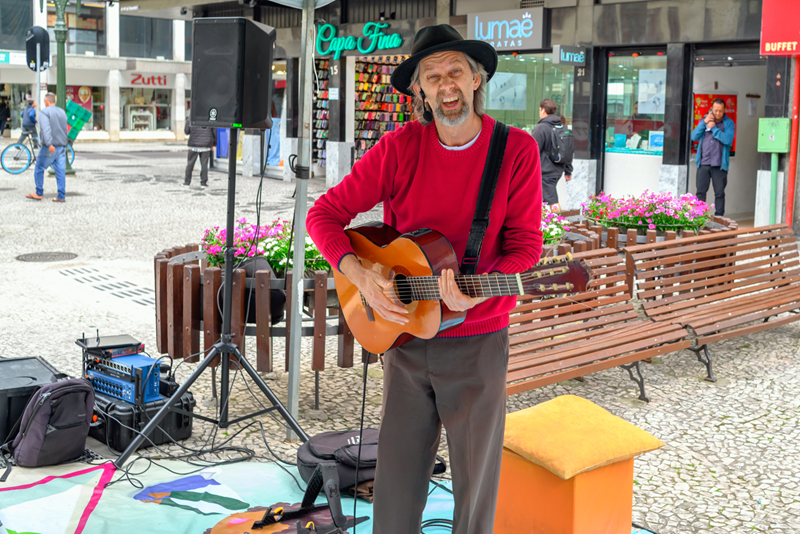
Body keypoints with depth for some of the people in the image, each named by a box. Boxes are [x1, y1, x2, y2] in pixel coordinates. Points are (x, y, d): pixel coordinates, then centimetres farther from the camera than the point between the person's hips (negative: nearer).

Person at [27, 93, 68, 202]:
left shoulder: (44, 112, -8)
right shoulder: (62, 112, 13)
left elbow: (46, 129, -23)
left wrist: (49, 144, -30)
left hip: (50, 147, -6)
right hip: (62, 146, 6)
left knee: (39, 169, 8)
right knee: (60, 171, 3)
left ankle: (39, 193, 12)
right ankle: (61, 196, -2)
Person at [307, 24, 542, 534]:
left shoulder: (517, 149, -8)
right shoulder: (400, 147, -6)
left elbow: (525, 244, -7)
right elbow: (324, 213, -3)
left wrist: (476, 292, -25)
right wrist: (361, 277, -18)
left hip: (478, 339, -1)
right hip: (406, 333, 1)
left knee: (476, 480, 13)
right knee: (398, 479, 11)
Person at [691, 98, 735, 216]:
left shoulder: (729, 123, 2)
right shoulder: (705, 120, 12)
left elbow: (728, 140, -14)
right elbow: (694, 137, 1)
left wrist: (714, 128, -12)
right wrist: (704, 122, -8)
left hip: (719, 165, -2)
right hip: (703, 163, 2)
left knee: (719, 193, 1)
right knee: (700, 192, 2)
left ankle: (719, 218, 7)